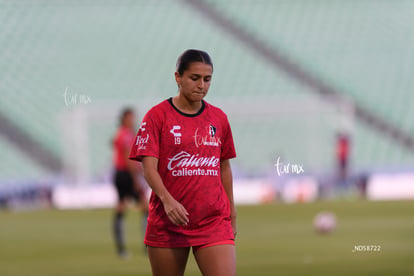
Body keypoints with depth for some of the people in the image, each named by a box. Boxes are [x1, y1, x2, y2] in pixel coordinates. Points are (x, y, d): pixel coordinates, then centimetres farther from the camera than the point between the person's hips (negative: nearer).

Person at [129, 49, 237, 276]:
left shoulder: (218, 118, 10)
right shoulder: (158, 115, -2)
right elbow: (149, 167, -10)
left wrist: (231, 213, 21)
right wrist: (167, 200, -27)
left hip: (214, 223, 2)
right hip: (167, 223, -2)